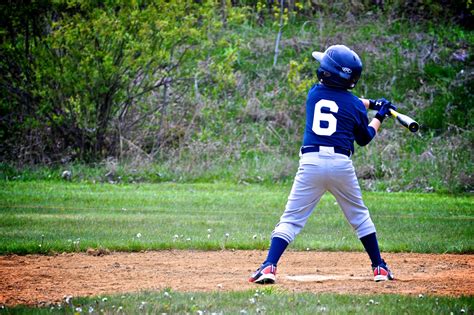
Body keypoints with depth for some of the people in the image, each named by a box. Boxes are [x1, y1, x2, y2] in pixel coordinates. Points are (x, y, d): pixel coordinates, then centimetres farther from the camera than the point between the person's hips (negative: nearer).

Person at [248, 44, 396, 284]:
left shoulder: (314, 93, 9)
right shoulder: (355, 105, 4)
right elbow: (364, 138, 19)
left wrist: (371, 104, 33)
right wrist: (379, 116, 33)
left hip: (311, 163, 0)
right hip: (341, 164, 0)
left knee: (291, 219, -1)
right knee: (359, 217, 19)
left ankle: (269, 266, -16)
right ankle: (379, 267, 24)